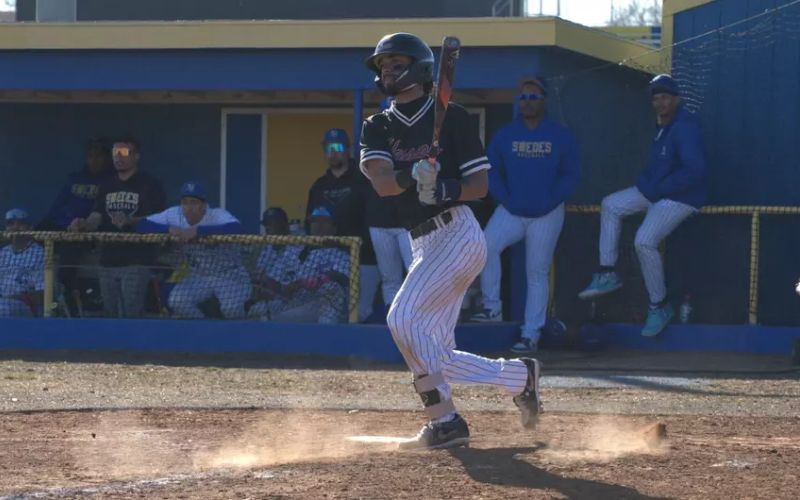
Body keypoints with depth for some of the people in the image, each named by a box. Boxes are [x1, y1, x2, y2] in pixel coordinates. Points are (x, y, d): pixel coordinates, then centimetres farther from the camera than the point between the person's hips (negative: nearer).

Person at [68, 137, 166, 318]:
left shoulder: (149, 185, -1)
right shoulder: (107, 188, 18)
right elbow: (96, 218, 9)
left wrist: (129, 221, -28)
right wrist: (83, 225, -14)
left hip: (136, 262, -7)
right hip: (108, 262, 7)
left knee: (130, 316, -13)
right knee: (110, 315, 8)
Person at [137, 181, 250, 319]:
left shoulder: (218, 215, -21)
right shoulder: (175, 215, -7)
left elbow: (236, 228, -43)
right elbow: (142, 225, -10)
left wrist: (198, 230, -44)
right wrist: (169, 228, -27)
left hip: (230, 275, -5)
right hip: (198, 277, 5)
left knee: (231, 307, -31)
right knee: (177, 301, -21)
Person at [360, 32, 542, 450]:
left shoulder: (450, 117, -2)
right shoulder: (378, 128, 11)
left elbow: (480, 185, -3)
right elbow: (381, 182, -7)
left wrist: (445, 190, -22)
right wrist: (411, 175, -29)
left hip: (457, 234, -7)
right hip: (423, 243, 7)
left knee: (404, 317, -21)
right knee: (436, 357, 6)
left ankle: (444, 421, -14)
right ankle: (520, 376, 23)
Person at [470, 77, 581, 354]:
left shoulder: (561, 136, 1)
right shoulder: (505, 135, 6)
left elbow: (571, 174, 1)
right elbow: (491, 171, 8)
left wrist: (551, 200, -10)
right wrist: (505, 198, -6)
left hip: (546, 216, -2)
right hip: (511, 212, 2)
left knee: (538, 273, 1)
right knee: (486, 247, -24)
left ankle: (531, 334, 4)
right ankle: (492, 307, -13)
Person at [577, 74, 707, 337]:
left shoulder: (684, 127, -22)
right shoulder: (663, 125, 10)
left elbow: (695, 170, -30)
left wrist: (658, 189, -22)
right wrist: (646, 182, 8)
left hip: (681, 197, -11)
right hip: (656, 191, 11)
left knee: (644, 241, -23)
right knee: (610, 205, 11)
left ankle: (660, 306, -8)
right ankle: (607, 274, 9)